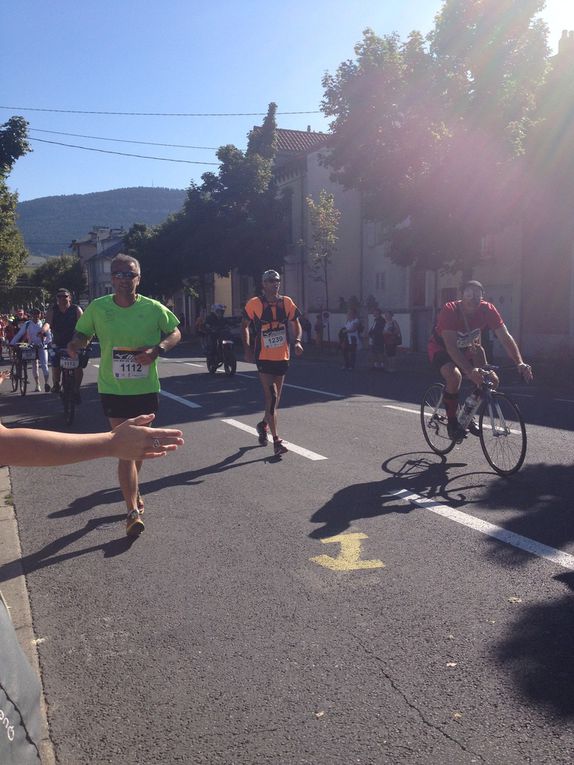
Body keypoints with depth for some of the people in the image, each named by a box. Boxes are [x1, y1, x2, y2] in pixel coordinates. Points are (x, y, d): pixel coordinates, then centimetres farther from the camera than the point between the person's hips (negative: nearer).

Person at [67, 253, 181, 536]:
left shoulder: (153, 308, -7)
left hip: (146, 388, 2)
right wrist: (75, 343, -17)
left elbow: (175, 333, 3)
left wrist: (157, 349, -16)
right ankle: (133, 511, -5)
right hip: (113, 389, -2)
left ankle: (133, 490, 46)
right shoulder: (98, 308, -5)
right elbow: (82, 333, 7)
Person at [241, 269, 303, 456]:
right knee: (271, 397, -11)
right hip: (264, 357, -4)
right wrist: (247, 349, -2)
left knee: (276, 397, 16)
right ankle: (276, 440, -9)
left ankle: (264, 425, 41)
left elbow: (295, 323, 14)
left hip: (282, 356, 4)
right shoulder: (254, 304, -6)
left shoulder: (286, 302, 2)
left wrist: (297, 341, -3)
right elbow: (245, 326, 5)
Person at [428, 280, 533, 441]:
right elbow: (451, 346, -41)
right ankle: (452, 422, -13)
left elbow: (505, 337, -24)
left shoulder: (487, 310, -20)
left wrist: (520, 363, -39)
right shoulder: (449, 311, -32)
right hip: (441, 348, -5)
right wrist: (470, 370, -54)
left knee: (492, 380, -13)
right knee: (454, 376, -34)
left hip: (467, 349, 5)